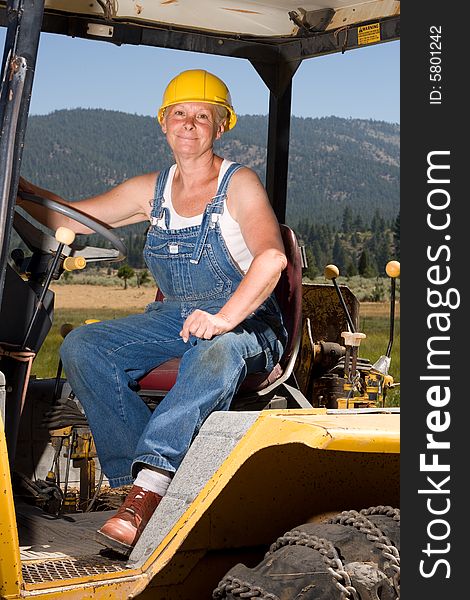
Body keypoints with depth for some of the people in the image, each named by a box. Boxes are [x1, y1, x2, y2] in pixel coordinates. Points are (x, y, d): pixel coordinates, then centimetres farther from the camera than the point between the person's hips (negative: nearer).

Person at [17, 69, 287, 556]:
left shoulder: (239, 184, -3)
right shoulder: (152, 191, 13)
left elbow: (272, 257, -20)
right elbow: (69, 218, 14)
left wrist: (223, 318, -34)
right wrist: (16, 186, -1)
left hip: (243, 323, -5)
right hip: (171, 317, 5)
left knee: (217, 357, -41)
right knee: (81, 347, -19)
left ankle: (148, 486, -49)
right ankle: (152, 481, -26)